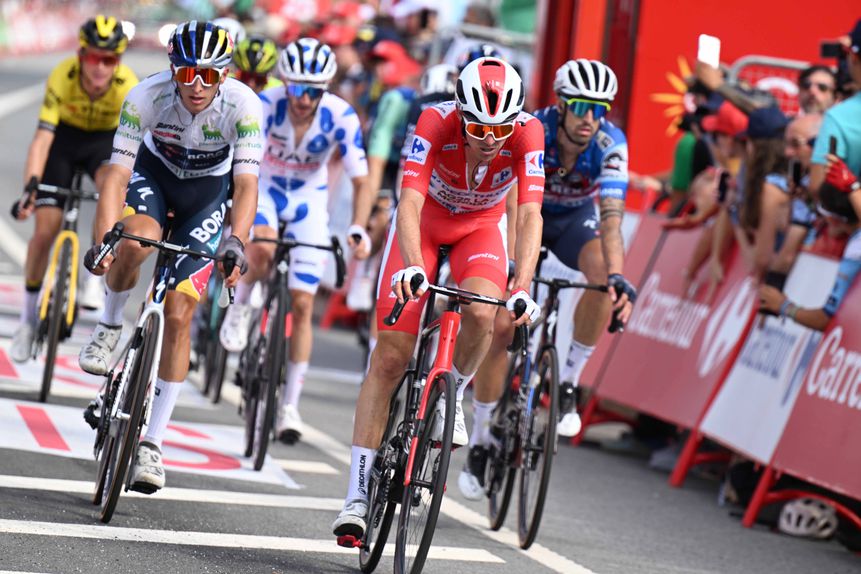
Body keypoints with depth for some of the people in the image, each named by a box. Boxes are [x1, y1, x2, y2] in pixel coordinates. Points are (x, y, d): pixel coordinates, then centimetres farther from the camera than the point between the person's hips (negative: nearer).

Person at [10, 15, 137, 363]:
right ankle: (28, 318, 12)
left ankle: (96, 277, -20)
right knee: (45, 230, -8)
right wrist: (30, 186, -45)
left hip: (104, 140, 0)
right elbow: (43, 136, -35)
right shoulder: (62, 77, -32)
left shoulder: (127, 86, -31)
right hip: (64, 138, 0)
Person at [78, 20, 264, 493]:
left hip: (206, 194, 0)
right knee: (136, 243, -36)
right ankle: (109, 326, -4)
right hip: (153, 174, 0)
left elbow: (246, 185, -37)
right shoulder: (147, 96, -30)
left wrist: (235, 243, -54)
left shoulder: (242, 104, -31)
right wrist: (103, 241, -48)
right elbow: (117, 175, -33)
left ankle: (151, 443, 0)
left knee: (178, 316, -10)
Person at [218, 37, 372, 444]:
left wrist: (358, 230, -34)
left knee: (302, 304, -4)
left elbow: (361, 181, -19)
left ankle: (290, 406, 4)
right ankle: (240, 306, -2)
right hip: (265, 187, -1)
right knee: (262, 251, -36)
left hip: (309, 199, 1)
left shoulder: (341, 117, -25)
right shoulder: (266, 105, -27)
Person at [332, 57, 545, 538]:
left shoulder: (527, 133, -30)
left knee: (481, 314, -32)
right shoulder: (436, 123, -33)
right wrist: (410, 267, -57)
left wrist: (522, 288, -47)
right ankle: (358, 494, -5)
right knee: (390, 358, -9)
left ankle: (453, 398, 1)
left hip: (481, 227, 1)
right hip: (424, 224, -1)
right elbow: (410, 202, -40)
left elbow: (530, 215, -35)